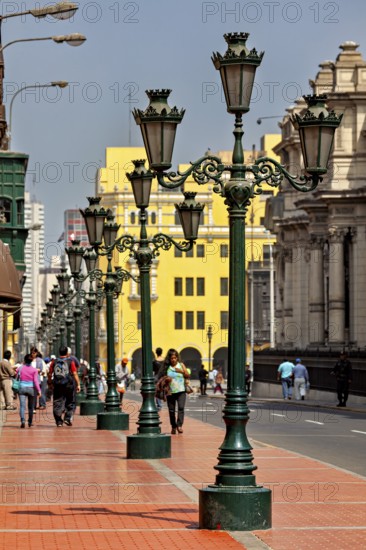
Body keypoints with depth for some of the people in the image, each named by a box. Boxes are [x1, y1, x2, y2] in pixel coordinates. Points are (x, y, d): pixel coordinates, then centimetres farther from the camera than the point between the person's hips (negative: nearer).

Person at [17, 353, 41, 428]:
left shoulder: (20, 368, 0)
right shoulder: (34, 370, -3)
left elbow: (17, 376, 12)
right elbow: (36, 381, -8)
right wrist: (39, 390, -7)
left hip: (22, 388, 0)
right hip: (31, 388, 0)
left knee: (22, 405, -8)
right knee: (31, 407, 14)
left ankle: (22, 421, -28)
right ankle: (30, 422, 22)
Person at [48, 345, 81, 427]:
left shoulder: (54, 362, 5)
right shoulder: (70, 362, -3)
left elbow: (50, 374, 9)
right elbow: (75, 374, -7)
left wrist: (50, 383, 22)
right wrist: (78, 384, -4)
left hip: (57, 385, 2)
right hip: (68, 385, -2)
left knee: (58, 403, 6)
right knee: (70, 403, 11)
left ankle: (58, 421, 2)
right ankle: (68, 418, 0)